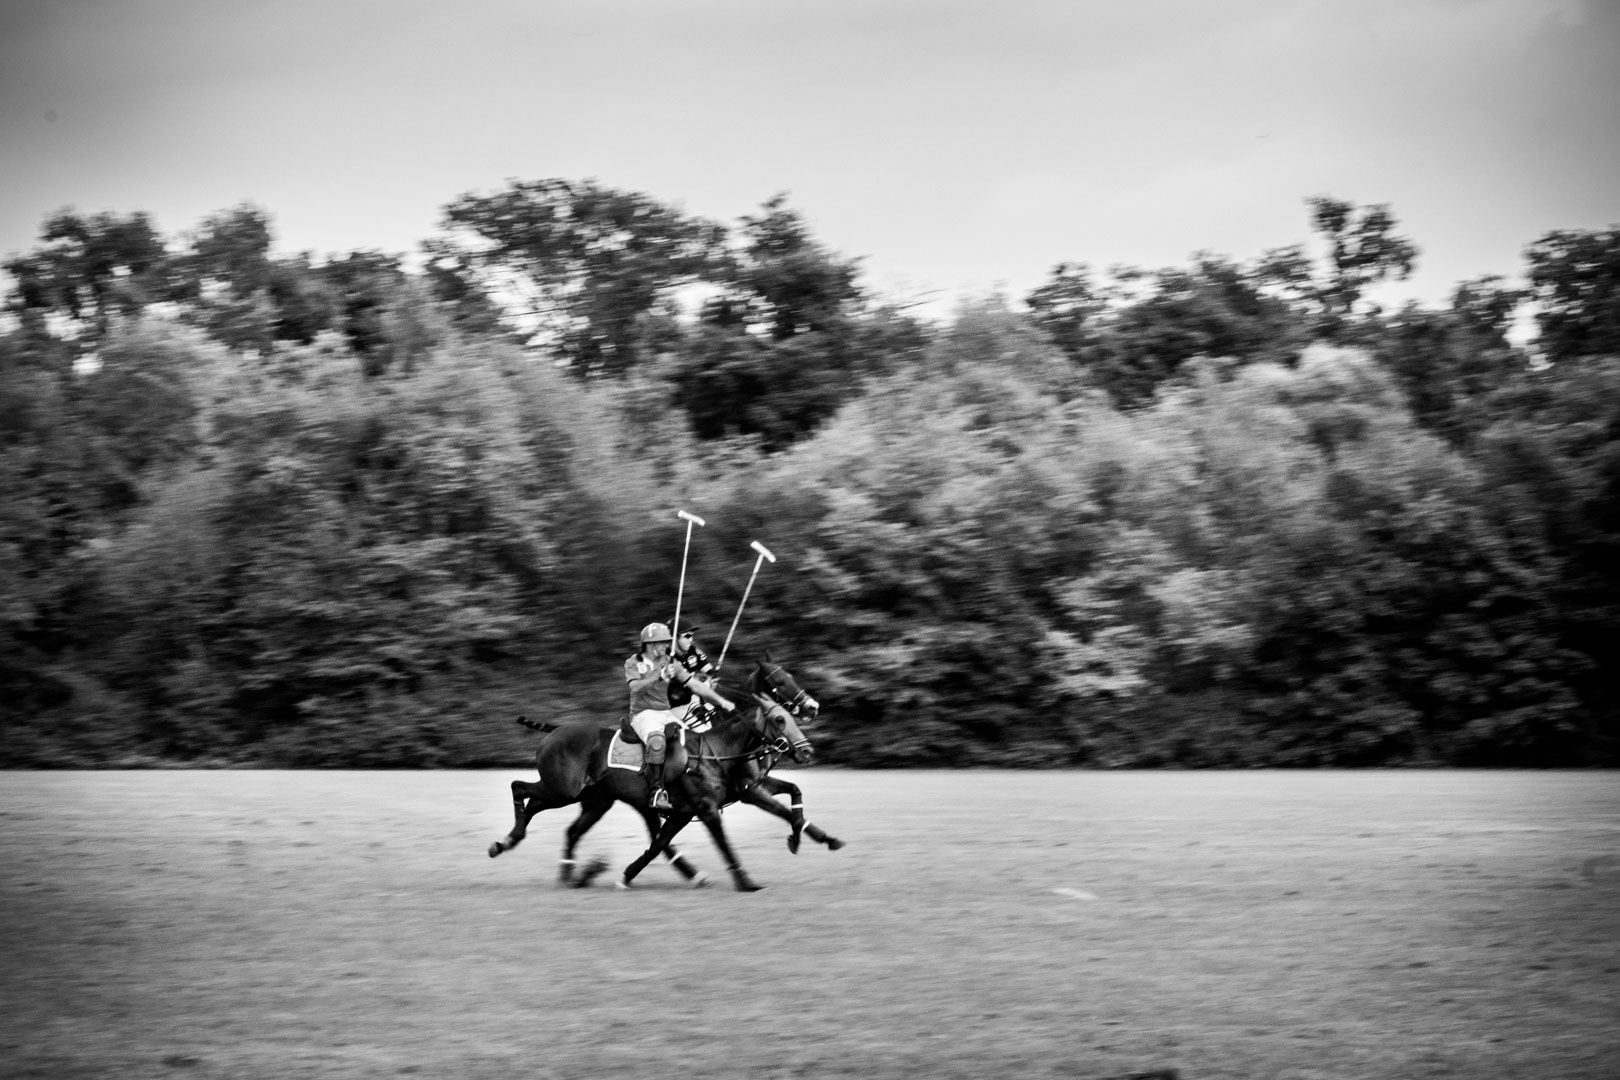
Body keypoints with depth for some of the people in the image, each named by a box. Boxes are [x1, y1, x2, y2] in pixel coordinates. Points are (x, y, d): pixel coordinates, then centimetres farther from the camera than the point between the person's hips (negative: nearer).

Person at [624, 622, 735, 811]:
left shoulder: (670, 663, 11)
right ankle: (655, 791, -36)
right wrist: (659, 677, -32)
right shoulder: (633, 664, 0)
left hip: (666, 712, 5)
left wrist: (720, 701, -1)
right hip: (642, 713, -5)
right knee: (657, 739, -36)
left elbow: (694, 684, 7)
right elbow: (635, 687, -18)